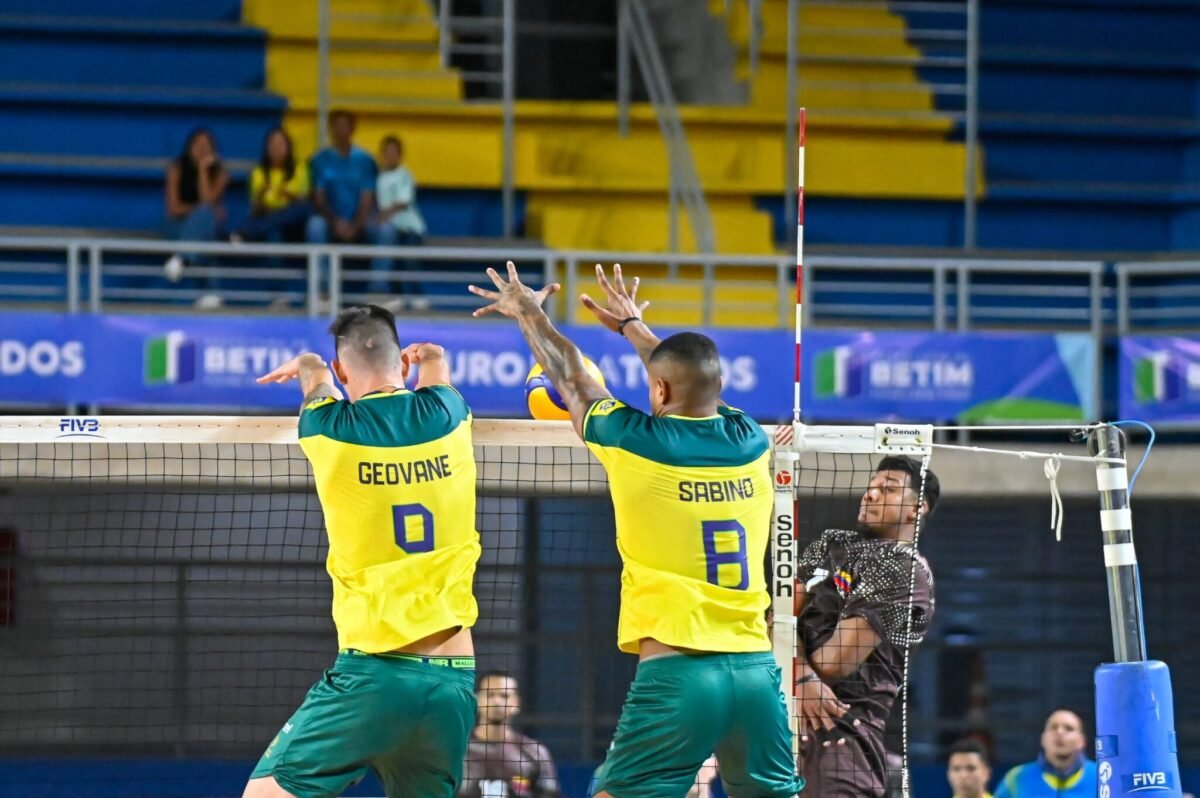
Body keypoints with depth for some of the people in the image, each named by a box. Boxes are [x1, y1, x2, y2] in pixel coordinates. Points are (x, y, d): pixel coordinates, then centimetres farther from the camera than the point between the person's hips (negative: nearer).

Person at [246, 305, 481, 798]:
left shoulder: (330, 429, -1)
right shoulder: (446, 416, 5)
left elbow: (320, 386, 27)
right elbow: (433, 361, 33)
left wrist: (311, 371, 50)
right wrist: (431, 359, 56)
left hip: (375, 672, -4)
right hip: (454, 682, 4)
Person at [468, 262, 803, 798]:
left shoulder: (637, 443, -3)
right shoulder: (751, 443, 8)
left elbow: (571, 379, 17)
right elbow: (696, 386, 30)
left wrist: (530, 314, 35)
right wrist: (633, 325, 46)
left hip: (675, 672, -4)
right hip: (756, 669, 4)